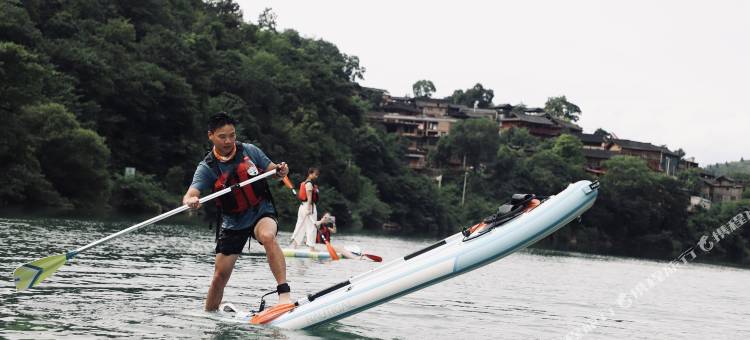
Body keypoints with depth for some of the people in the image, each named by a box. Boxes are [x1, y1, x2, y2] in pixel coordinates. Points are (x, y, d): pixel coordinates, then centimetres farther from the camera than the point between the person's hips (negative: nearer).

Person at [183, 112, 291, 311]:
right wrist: (190, 201, -48)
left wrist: (281, 171, -18)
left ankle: (284, 293, -40)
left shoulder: (249, 151, -4)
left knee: (267, 236, -35)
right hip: (232, 224, 1)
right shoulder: (207, 168, -9)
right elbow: (190, 195, -23)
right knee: (220, 276, 1)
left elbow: (274, 173, 6)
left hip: (262, 213, -1)